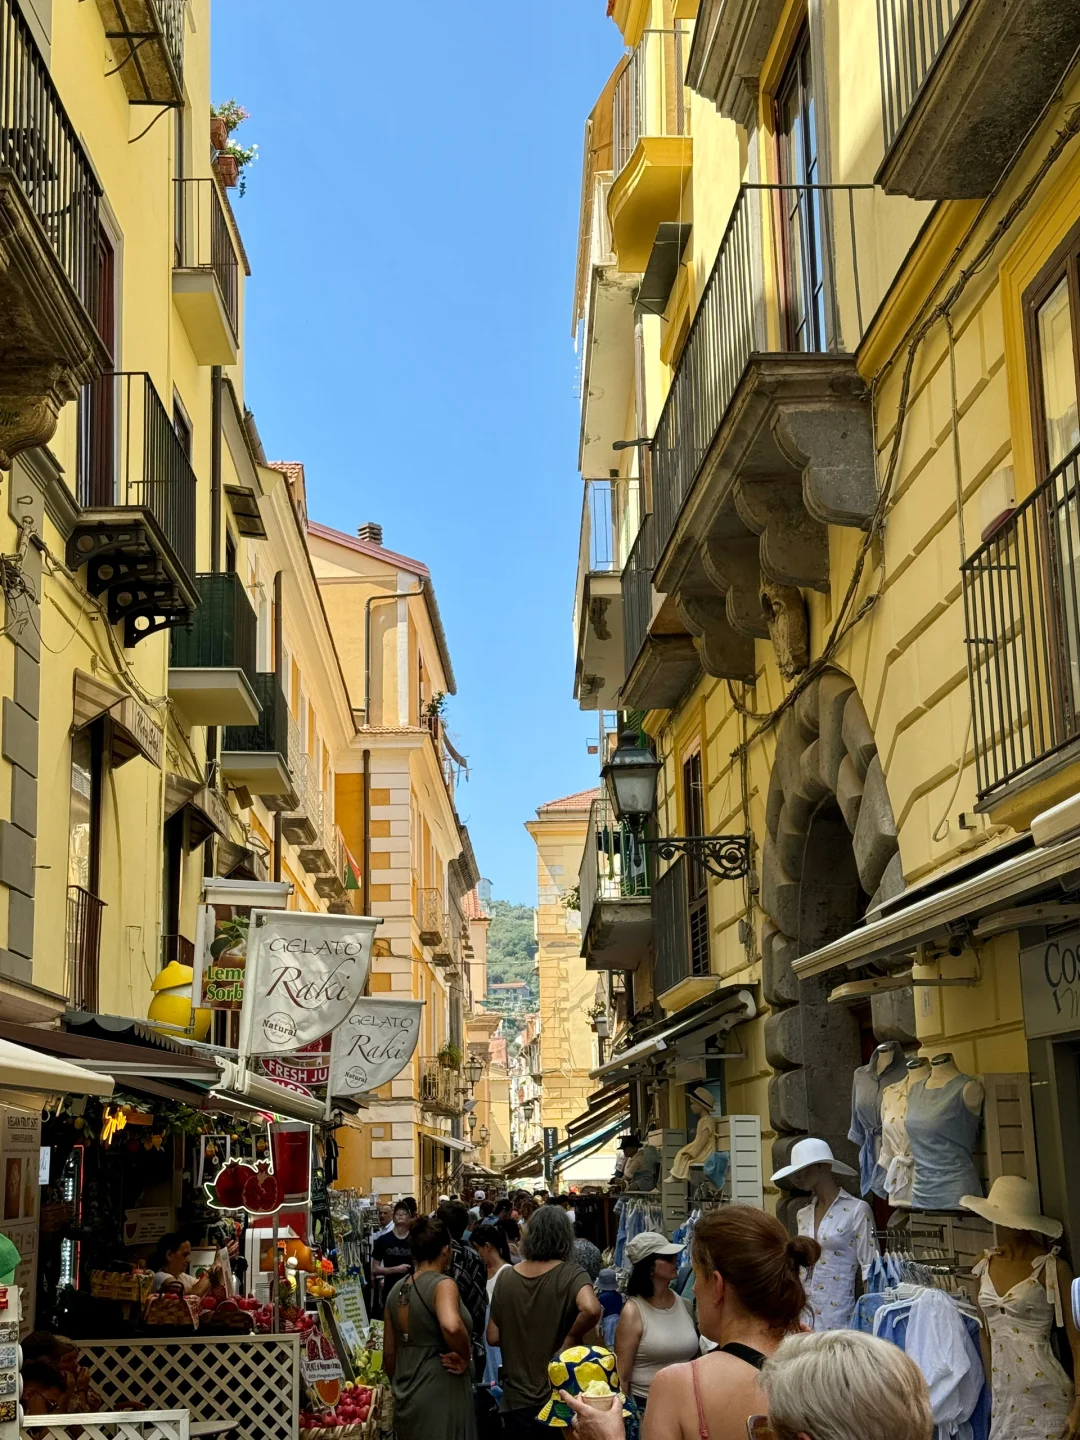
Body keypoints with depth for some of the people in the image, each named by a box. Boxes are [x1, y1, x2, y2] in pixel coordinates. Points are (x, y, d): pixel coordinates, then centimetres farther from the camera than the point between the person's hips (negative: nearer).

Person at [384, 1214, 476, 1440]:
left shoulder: (396, 1290, 6)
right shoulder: (442, 1284, -15)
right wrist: (465, 1358, -20)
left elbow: (389, 1354, 13)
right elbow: (451, 1326, -37)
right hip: (440, 1397, -7)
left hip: (406, 1399, 7)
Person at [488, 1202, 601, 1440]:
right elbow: (590, 1309, -31)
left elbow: (493, 1338, 2)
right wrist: (570, 1338, -14)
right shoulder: (570, 1273, -11)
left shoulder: (506, 1278, -1)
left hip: (517, 1399, 3)